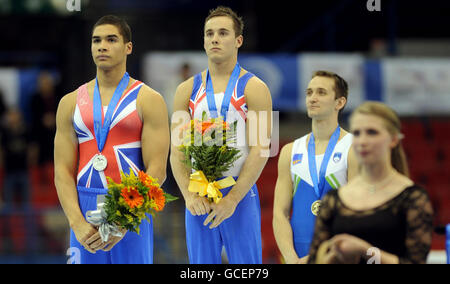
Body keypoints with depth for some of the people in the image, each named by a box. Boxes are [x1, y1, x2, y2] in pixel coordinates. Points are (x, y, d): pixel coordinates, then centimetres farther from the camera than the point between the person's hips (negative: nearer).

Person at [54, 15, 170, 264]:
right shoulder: (71, 103, 10)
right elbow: (63, 171, 5)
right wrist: (78, 223, -11)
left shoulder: (148, 100, 1)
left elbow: (156, 171, -7)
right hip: (83, 211, 3)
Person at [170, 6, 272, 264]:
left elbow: (259, 151, -9)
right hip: (198, 199, 3)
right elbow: (177, 150, 4)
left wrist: (232, 199, -18)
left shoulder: (254, 88, -2)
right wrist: (189, 195, -12)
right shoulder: (187, 90, 9)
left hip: (240, 194, -3)